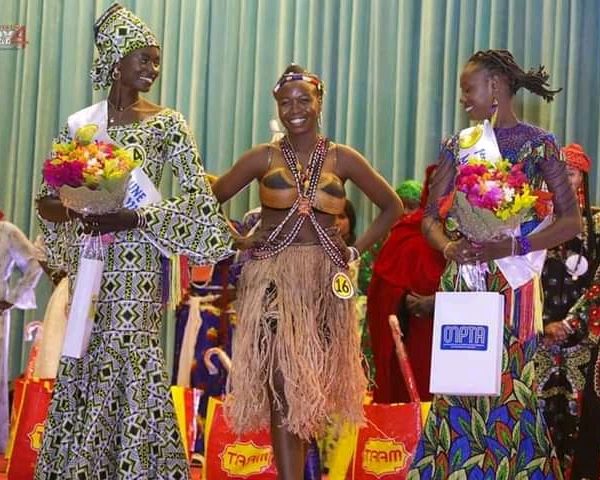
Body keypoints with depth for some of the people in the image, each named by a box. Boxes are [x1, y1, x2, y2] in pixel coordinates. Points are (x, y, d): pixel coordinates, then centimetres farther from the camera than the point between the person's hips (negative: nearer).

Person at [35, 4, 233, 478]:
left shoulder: (166, 123, -2)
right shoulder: (79, 123, 8)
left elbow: (201, 196, -9)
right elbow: (46, 200, 10)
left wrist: (133, 218, -18)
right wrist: (73, 209, -14)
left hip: (136, 263, -4)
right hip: (88, 262, 4)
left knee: (130, 367, -7)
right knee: (82, 367, 7)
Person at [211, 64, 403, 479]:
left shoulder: (342, 159, 6)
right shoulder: (263, 158, 5)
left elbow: (392, 206, 14)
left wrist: (357, 250, 6)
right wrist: (236, 240, 1)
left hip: (324, 282, 2)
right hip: (273, 278, -1)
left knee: (312, 388, 6)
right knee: (282, 386, -9)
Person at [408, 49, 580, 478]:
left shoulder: (540, 145, -1)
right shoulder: (458, 145, 11)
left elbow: (572, 222, -6)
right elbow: (430, 217, 13)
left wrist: (512, 247, -18)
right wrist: (448, 246, -9)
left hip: (512, 282, -4)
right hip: (461, 281, 4)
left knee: (508, 388, -3)